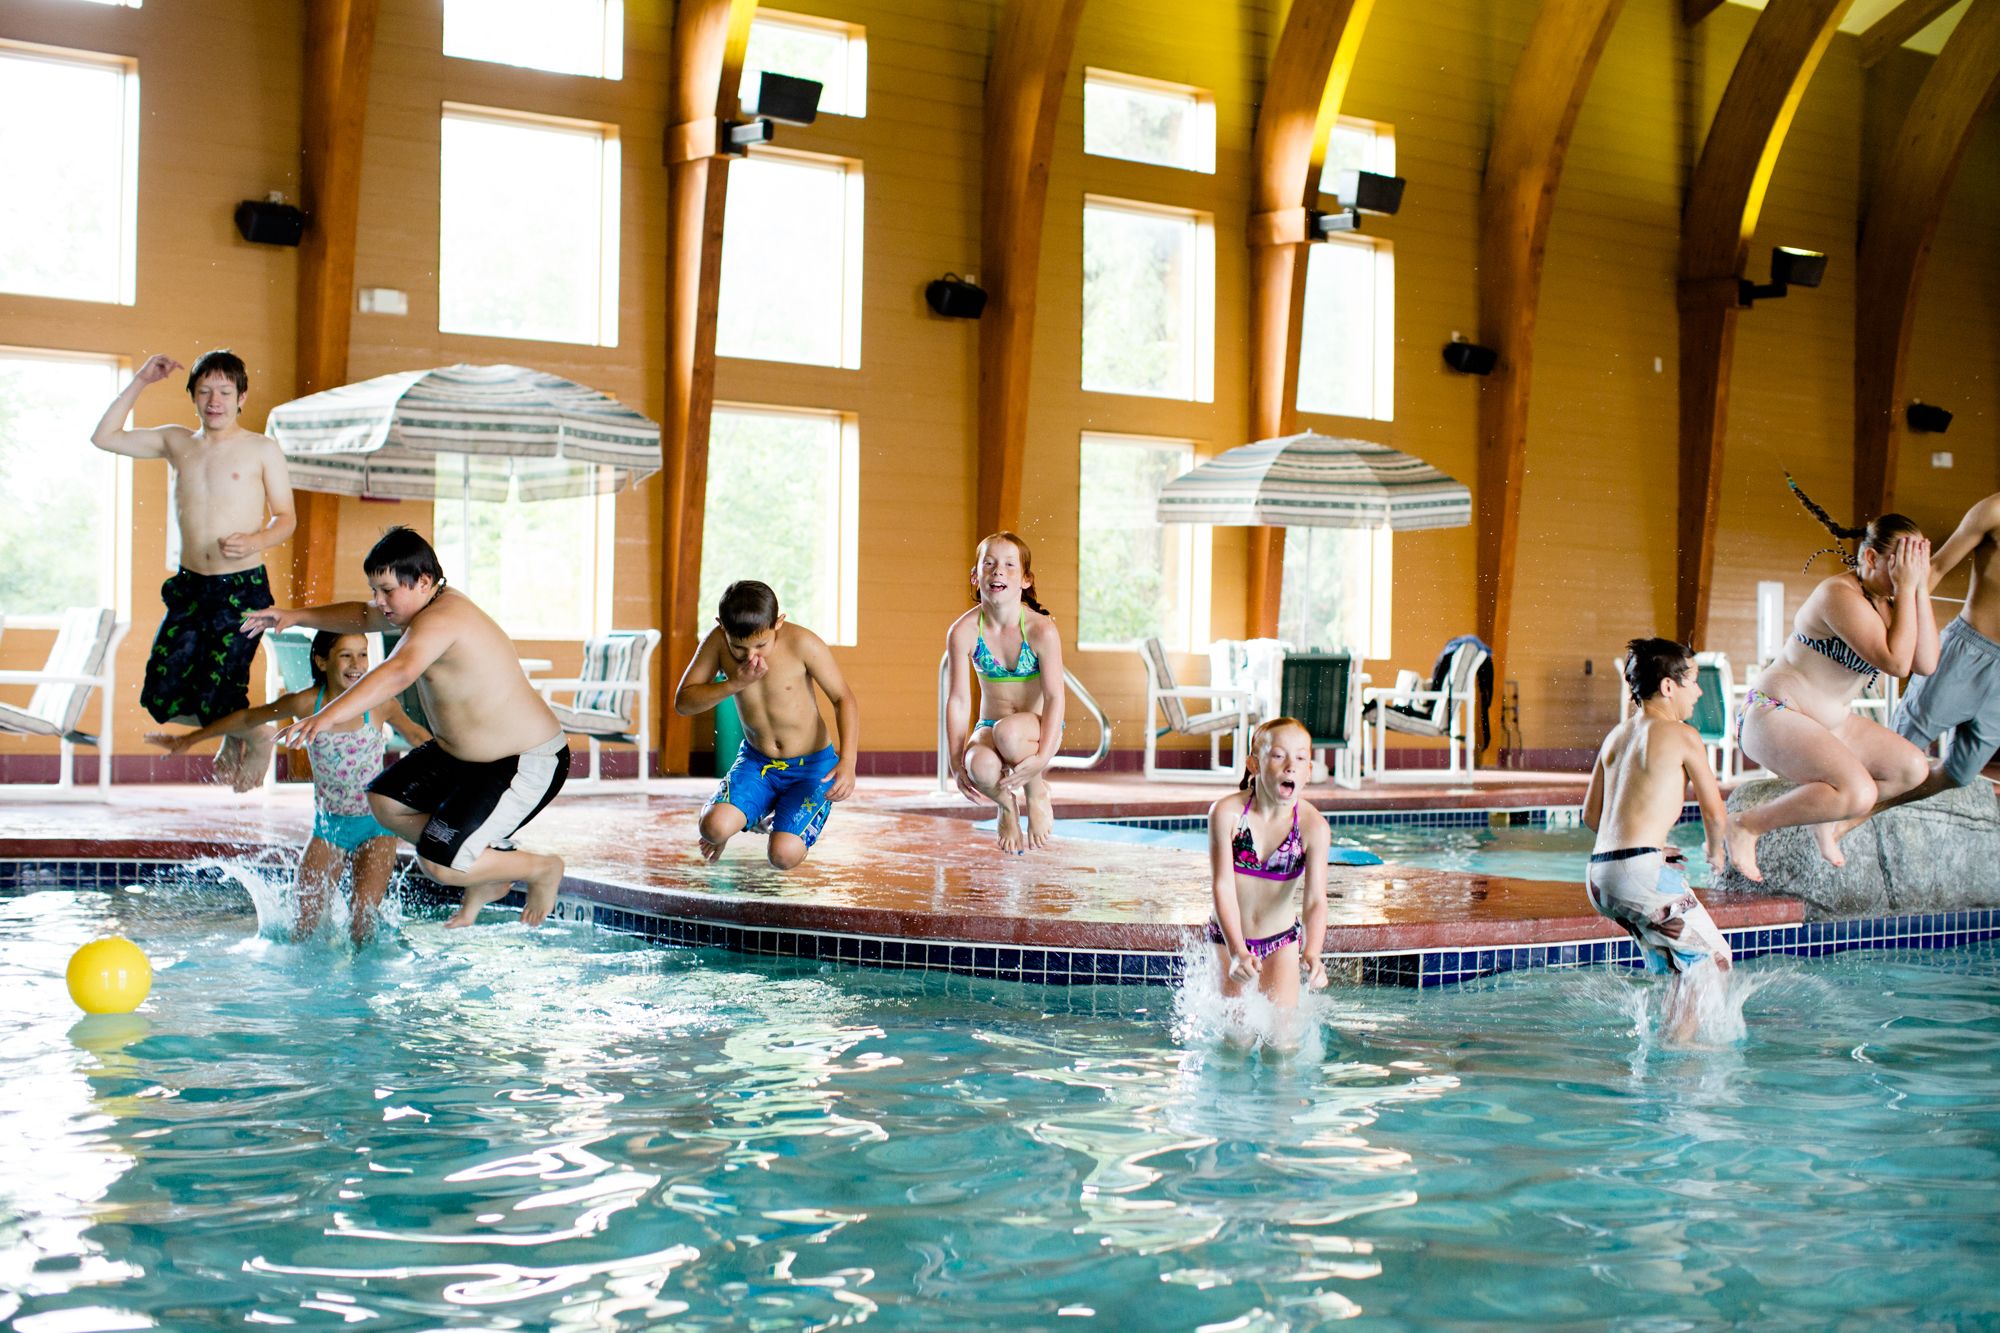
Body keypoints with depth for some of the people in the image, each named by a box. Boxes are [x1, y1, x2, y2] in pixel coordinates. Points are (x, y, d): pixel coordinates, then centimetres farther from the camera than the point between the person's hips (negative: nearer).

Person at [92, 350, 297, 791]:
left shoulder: (263, 450, -1)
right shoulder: (176, 442, 11)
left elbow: (286, 518, 2)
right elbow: (104, 437, 13)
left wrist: (256, 541, -19)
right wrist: (139, 382, 6)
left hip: (242, 589, -5)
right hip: (189, 586, 5)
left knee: (215, 701, -10)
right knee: (161, 700, 0)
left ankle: (258, 738, 25)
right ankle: (230, 736, 29)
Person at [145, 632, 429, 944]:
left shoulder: (379, 702, -11)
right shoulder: (306, 703, -10)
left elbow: (415, 734, 9)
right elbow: (248, 719, 6)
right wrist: (189, 739, 13)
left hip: (376, 825, -1)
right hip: (328, 824, 1)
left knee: (363, 916, -13)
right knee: (304, 924, -2)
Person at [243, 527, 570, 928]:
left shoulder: (440, 620, -26)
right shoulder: (428, 604, 5)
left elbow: (399, 673, -46)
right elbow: (361, 617, 25)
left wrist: (329, 716, -54)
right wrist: (297, 616, 14)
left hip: (527, 766, -11)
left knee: (440, 865, -15)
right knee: (386, 802, 12)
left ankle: (543, 869, 10)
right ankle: (485, 881, 22)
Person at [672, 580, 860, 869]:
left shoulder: (802, 643, -22)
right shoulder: (717, 642, -13)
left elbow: (843, 699, -15)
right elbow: (683, 703, -9)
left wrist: (848, 761, -28)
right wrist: (735, 684, -25)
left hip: (813, 766, -2)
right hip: (756, 761, 3)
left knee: (784, 856, -22)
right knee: (715, 828, -25)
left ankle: (779, 821, 15)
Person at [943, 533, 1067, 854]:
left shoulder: (1041, 630, -17)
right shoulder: (963, 632, -11)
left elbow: (1054, 698, -19)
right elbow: (958, 701, -9)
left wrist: (1041, 758, -32)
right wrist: (957, 764, -16)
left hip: (1037, 726, -2)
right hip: (989, 727, 2)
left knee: (1008, 731, -39)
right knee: (981, 767, -34)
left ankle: (1037, 794, -6)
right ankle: (1007, 806, 5)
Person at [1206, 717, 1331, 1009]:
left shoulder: (1313, 826, -20)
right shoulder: (1227, 812, -22)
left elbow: (1316, 900, -26)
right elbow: (1223, 887, -26)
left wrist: (1311, 954, -45)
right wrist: (1237, 952, -39)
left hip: (1281, 941, 0)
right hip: (1229, 937, 0)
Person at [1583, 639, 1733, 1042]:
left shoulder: (1616, 736, 18)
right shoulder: (1682, 735, -3)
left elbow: (1591, 815, 22)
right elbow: (1715, 813, -1)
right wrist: (1714, 850, 20)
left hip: (1599, 875, 8)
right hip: (1642, 871, -8)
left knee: (1685, 964, 22)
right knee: (1712, 959, 6)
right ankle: (1676, 1047, 1)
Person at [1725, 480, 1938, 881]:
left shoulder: (1885, 602, 9)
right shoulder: (1840, 595, -20)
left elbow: (1926, 664, -2)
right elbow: (1895, 662, -26)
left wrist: (1920, 589, -6)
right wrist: (1906, 588, -21)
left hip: (1827, 723, 10)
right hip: (1773, 716, -10)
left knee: (1913, 768, 9)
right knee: (1858, 793, -29)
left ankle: (1826, 817, 21)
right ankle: (1747, 826, -15)